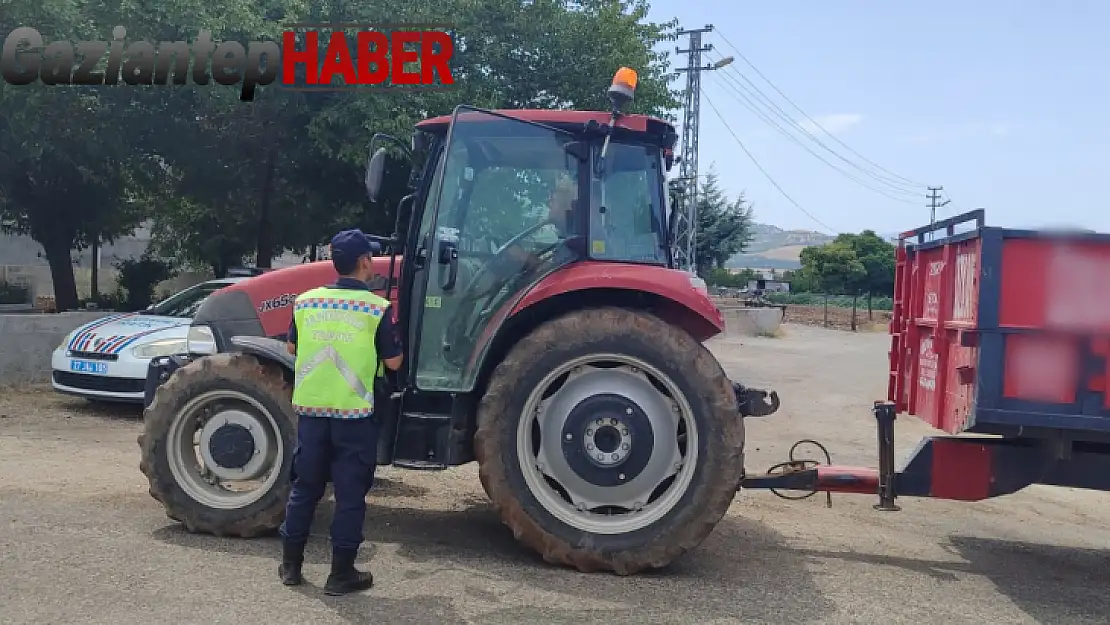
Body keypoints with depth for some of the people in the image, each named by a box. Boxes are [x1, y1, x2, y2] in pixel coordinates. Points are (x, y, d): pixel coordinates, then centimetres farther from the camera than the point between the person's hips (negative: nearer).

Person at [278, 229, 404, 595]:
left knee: (305, 486, 17)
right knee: (350, 494, 5)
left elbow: (292, 348, 16)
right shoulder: (378, 308, -10)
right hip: (354, 413, -4)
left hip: (311, 409, 4)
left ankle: (290, 565, 25)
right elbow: (393, 362, -5)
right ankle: (342, 573, 11)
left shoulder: (305, 302, 2)